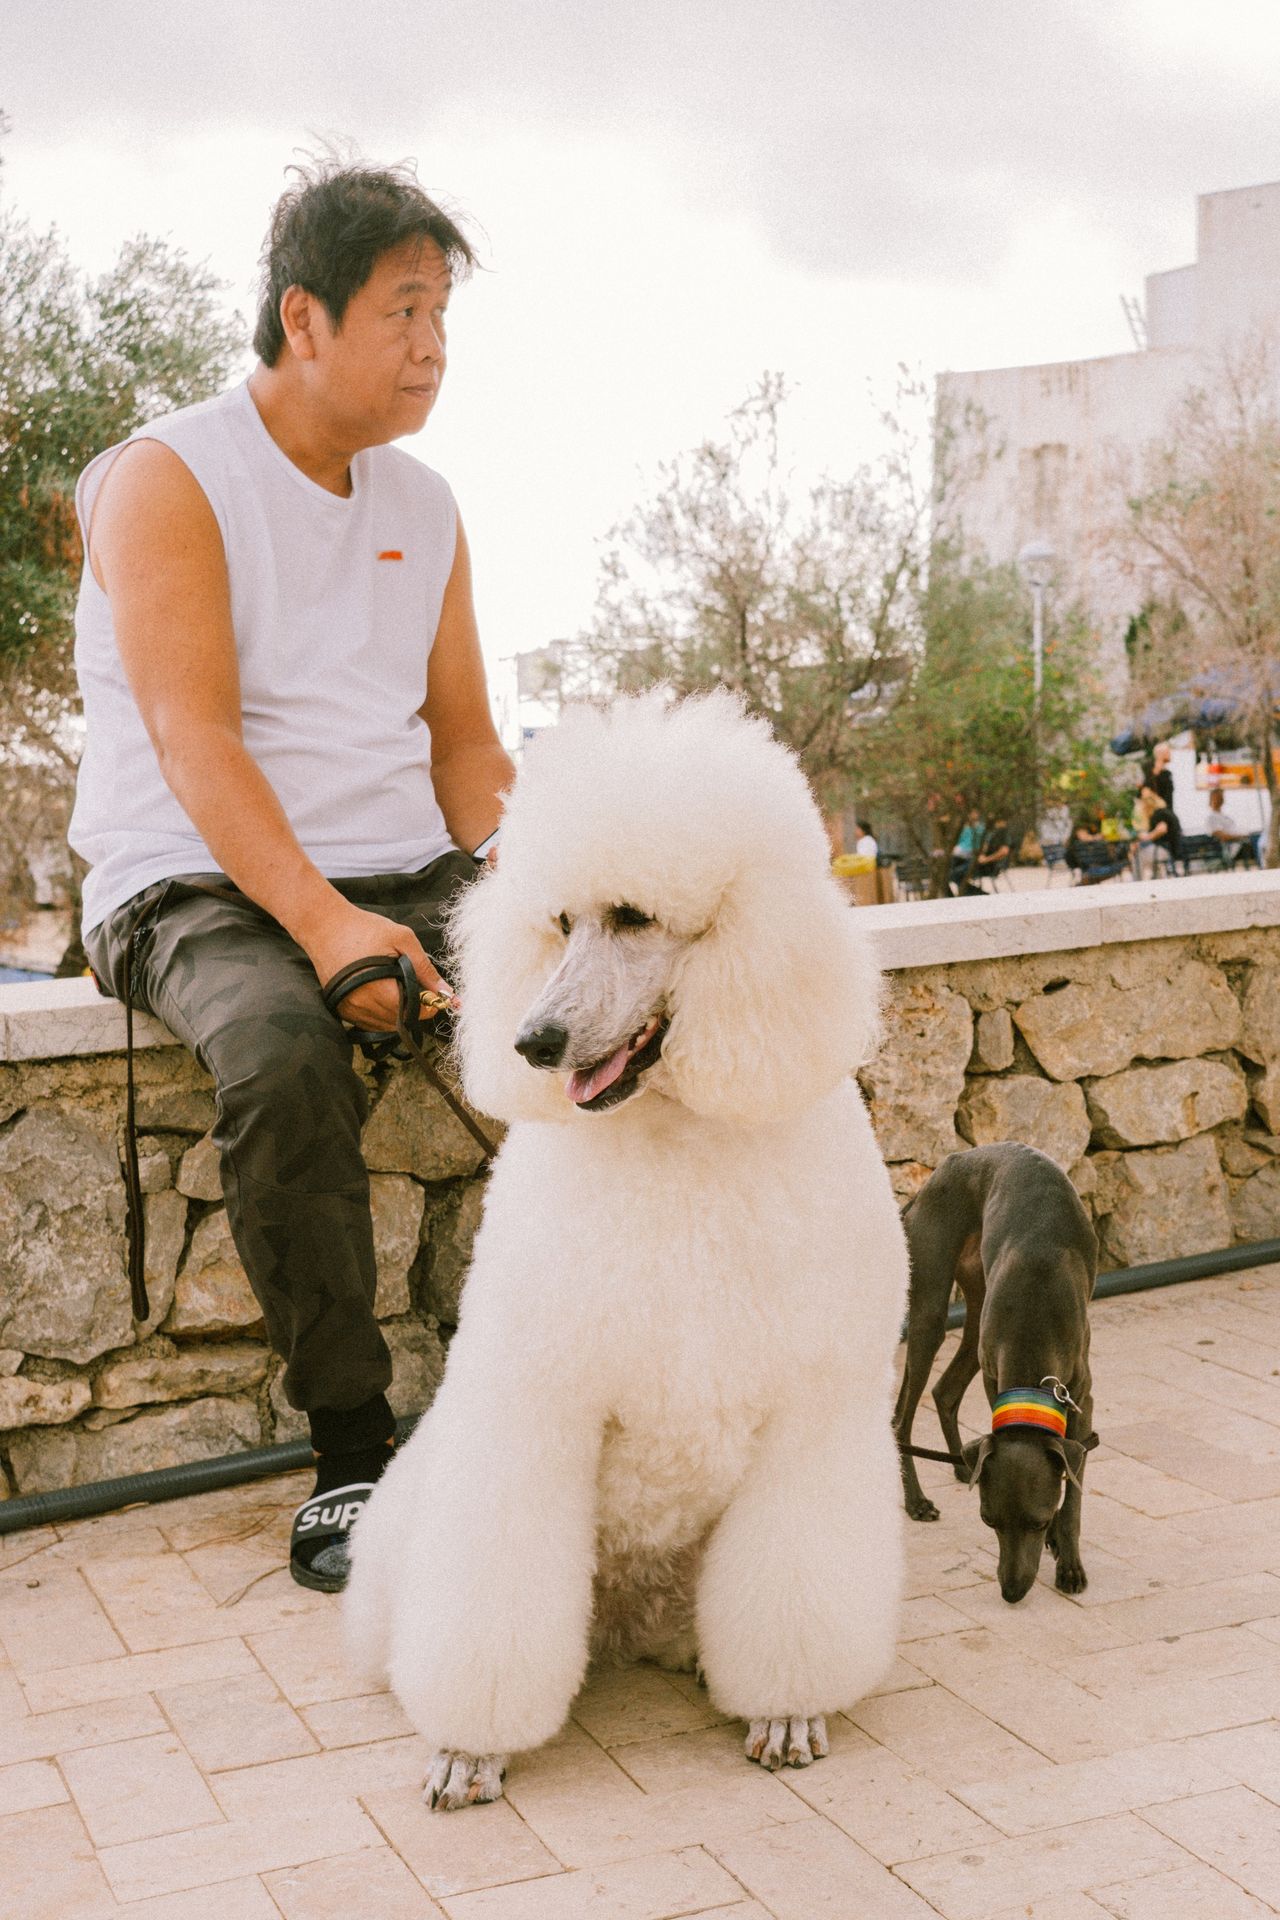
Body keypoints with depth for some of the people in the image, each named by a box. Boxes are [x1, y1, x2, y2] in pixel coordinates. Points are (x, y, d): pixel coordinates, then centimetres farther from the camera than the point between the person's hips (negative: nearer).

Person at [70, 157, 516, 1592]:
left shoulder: (425, 510, 16)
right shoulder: (167, 478, -4)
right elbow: (192, 736, -16)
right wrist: (322, 922, -30)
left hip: (404, 874, 5)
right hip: (198, 888, -5)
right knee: (285, 1056, -37)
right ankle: (351, 1452, -23)